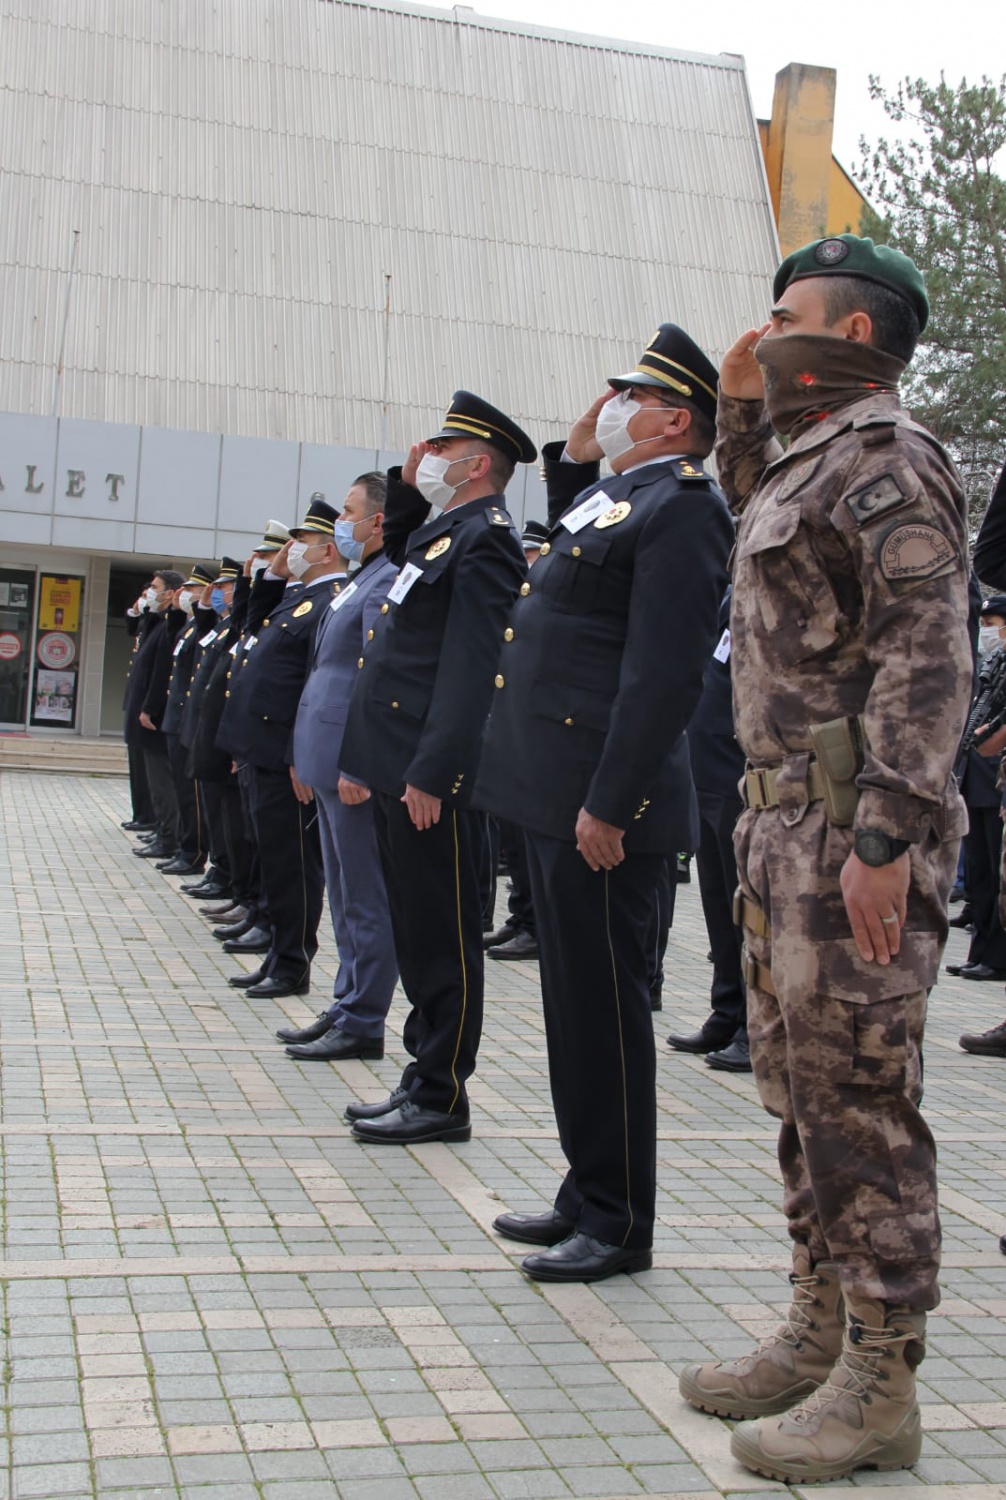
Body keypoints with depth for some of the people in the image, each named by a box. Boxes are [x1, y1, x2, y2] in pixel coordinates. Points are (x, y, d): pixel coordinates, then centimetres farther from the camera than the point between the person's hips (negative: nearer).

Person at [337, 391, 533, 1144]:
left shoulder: (484, 540, -12)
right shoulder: (438, 532, 16)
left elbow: (471, 666, -21)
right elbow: (398, 548, 41)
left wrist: (431, 773, -25)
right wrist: (407, 486, 22)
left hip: (437, 780, -10)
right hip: (401, 774, 10)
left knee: (442, 940, -1)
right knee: (416, 935, 15)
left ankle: (442, 1099, 7)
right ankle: (424, 1079, 24)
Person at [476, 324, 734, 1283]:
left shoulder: (681, 506, -12)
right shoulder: (610, 494, 16)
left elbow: (663, 673, -20)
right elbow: (570, 552, 41)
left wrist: (607, 806, -23)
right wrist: (572, 458, 25)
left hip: (602, 805, -10)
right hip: (554, 797, 10)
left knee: (604, 1007, -1)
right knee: (574, 1002, 15)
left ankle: (618, 1224, 11)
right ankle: (587, 1193, 28)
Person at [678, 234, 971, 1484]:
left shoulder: (885, 459, -11)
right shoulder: (806, 459, 18)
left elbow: (926, 660, -20)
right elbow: (754, 511, 43)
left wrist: (886, 838, -26)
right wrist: (741, 407, 25)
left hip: (853, 830, -10)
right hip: (783, 820, 10)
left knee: (860, 1101, -4)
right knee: (798, 1089, 15)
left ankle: (879, 1389, 6)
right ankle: (818, 1335, 27)